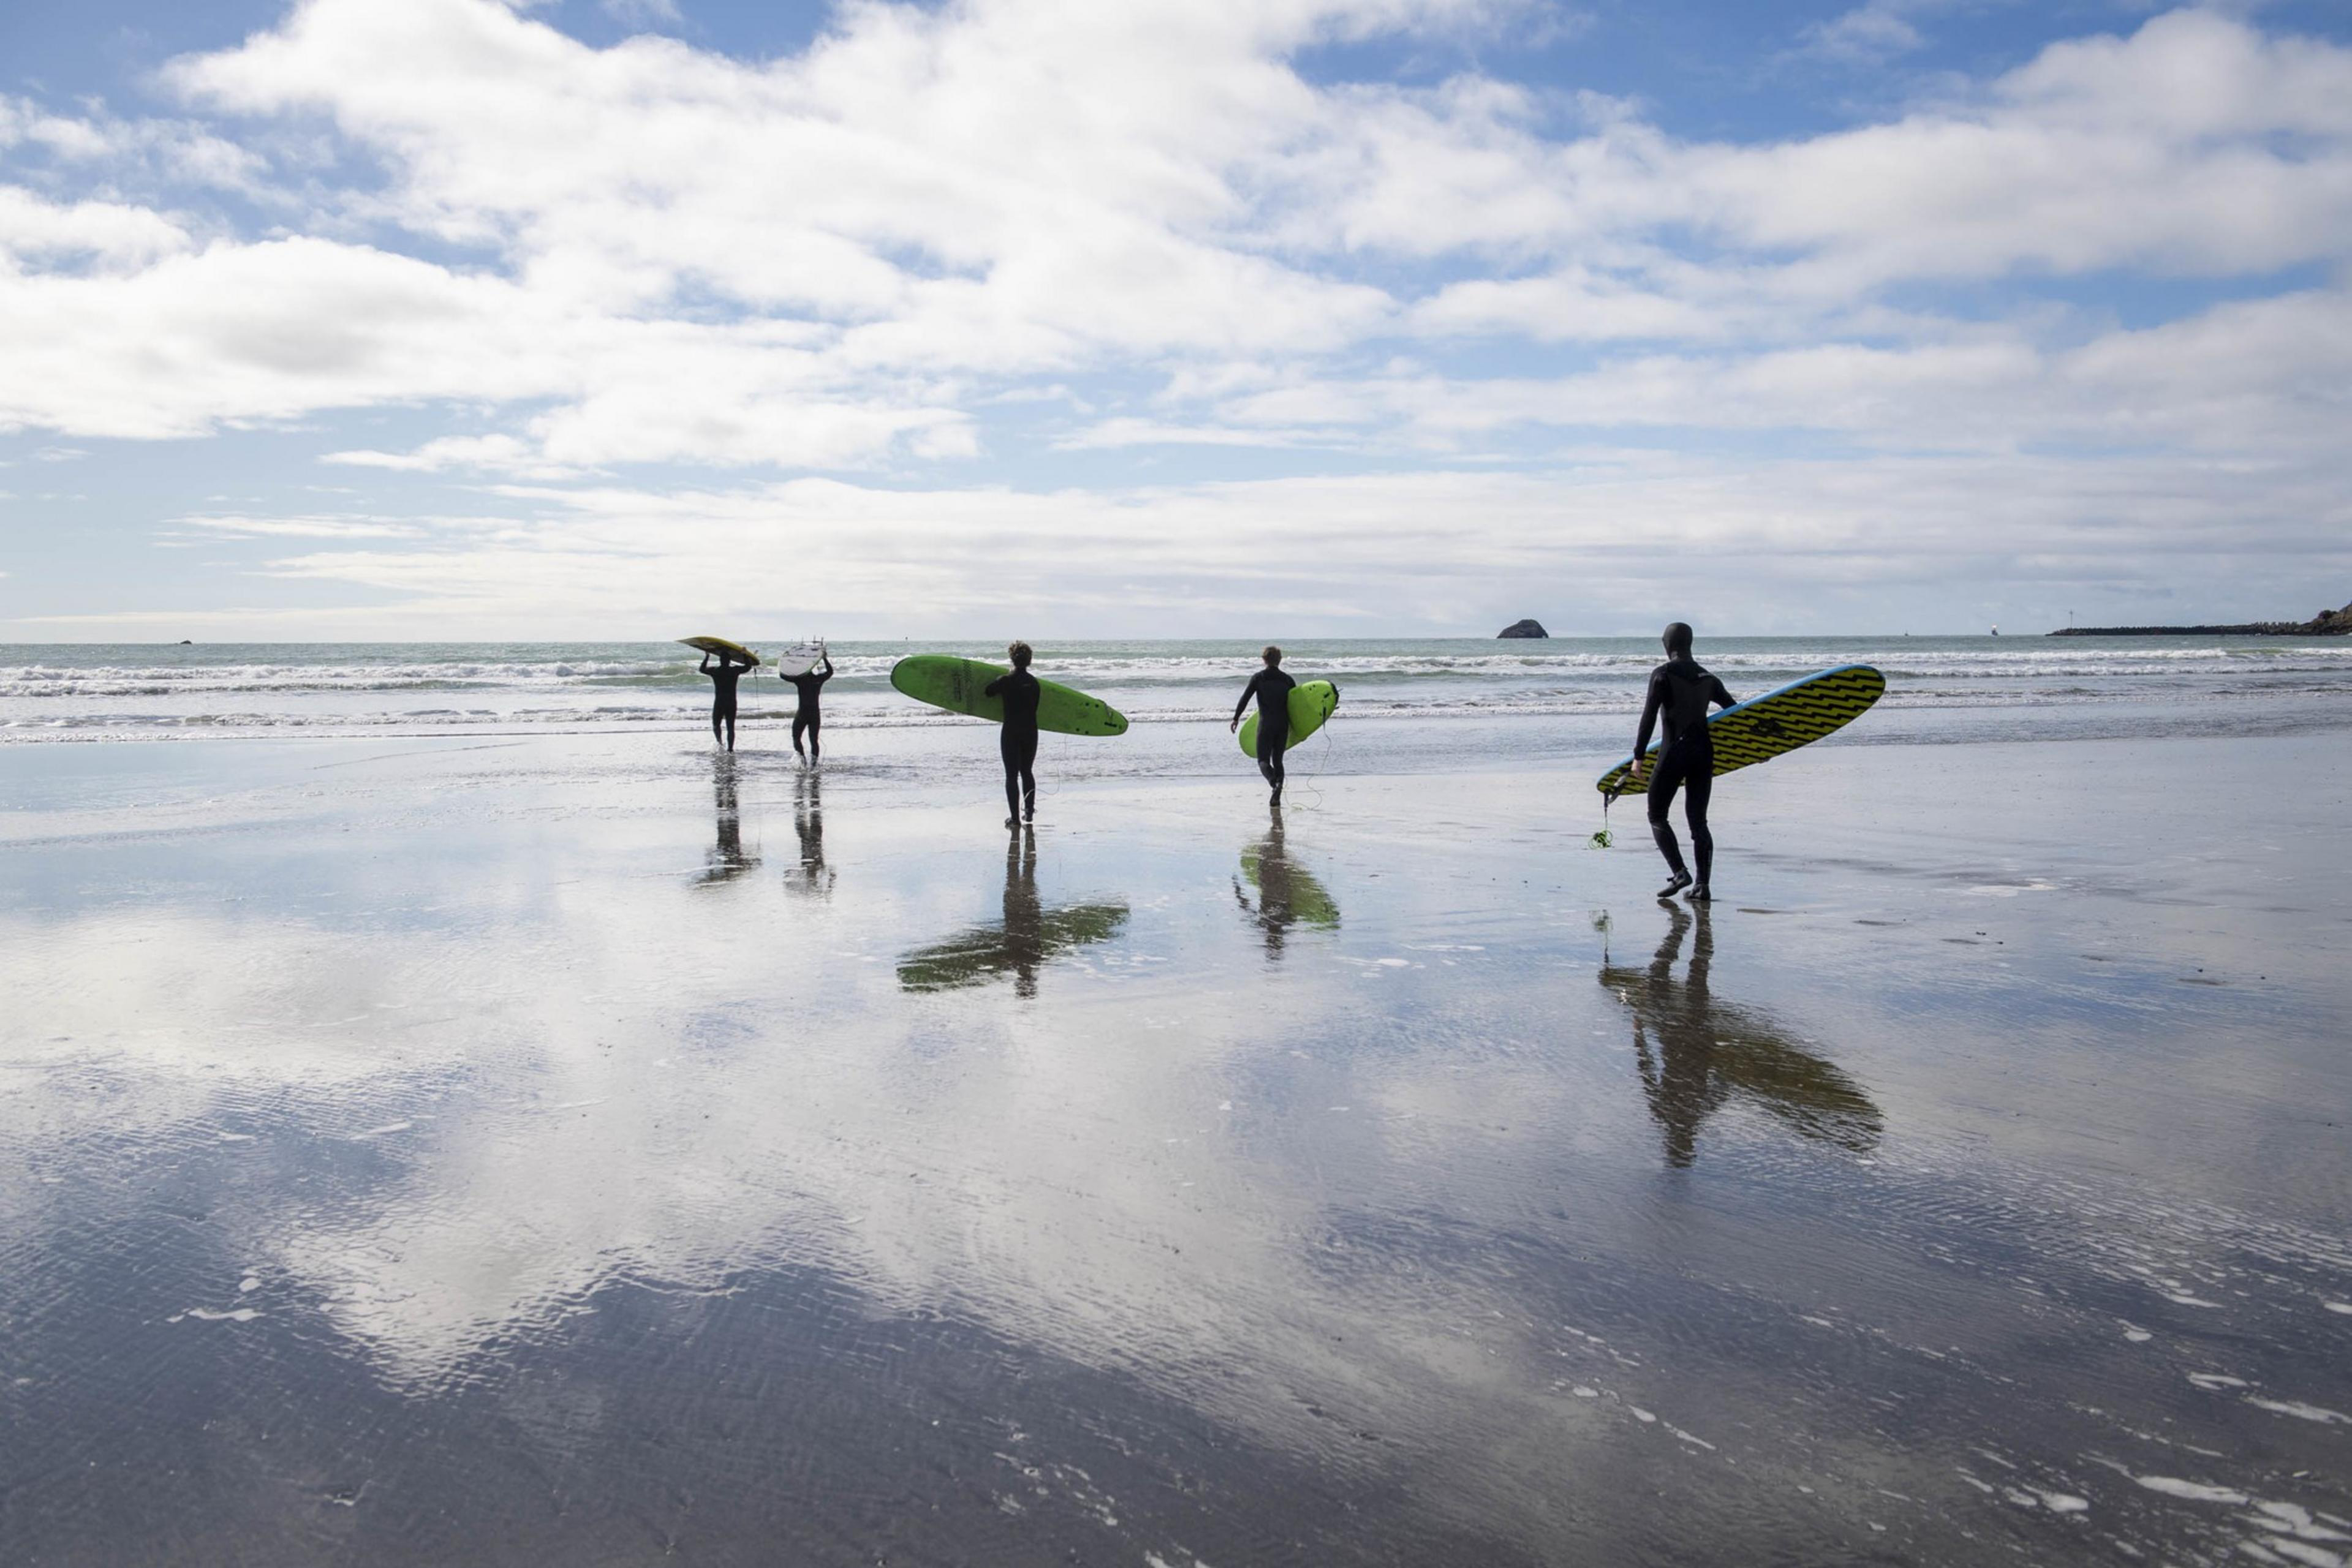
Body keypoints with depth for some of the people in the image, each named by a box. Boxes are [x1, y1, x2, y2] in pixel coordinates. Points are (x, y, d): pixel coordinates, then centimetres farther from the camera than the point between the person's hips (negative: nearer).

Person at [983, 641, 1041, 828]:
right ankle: (1029, 811, 24)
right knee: (1027, 772, 19)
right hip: (1031, 732, 4)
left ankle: (1015, 817, -2)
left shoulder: (1006, 680, -9)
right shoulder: (1034, 682, 3)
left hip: (1011, 733, -4)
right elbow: (1035, 705, 10)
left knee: (1012, 775, 0)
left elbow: (986, 692, 3)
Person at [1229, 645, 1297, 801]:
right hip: (1283, 726, 3)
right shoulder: (1288, 680, 5)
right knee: (1277, 760, 13)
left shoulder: (1258, 678, -2)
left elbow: (1245, 699, -6)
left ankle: (1274, 783, -28)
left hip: (1265, 725, -3)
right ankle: (1277, 797, 1)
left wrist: (1236, 718, 0)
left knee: (1263, 760, 3)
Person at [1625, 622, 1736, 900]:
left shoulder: (1663, 674, -6)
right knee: (1698, 821, 8)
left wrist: (1639, 756, -10)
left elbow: (1649, 716, -12)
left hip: (1675, 752, -5)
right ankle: (1702, 885, 0)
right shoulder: (1707, 678, 11)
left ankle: (1679, 872, -9)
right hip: (1704, 752, 5)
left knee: (1657, 816, 7)